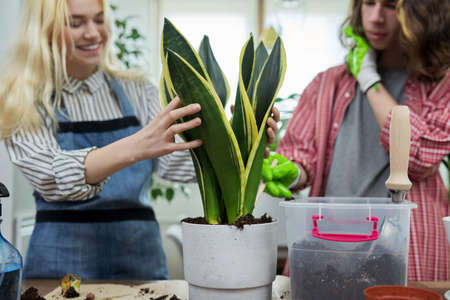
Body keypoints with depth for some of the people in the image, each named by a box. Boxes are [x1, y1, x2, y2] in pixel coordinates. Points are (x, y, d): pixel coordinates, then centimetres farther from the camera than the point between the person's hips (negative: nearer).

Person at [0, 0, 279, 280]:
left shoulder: (136, 90, 8)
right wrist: (135, 147, -33)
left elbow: (173, 161, -6)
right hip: (62, 262, -2)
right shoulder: (23, 99, -2)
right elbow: (51, 177, -18)